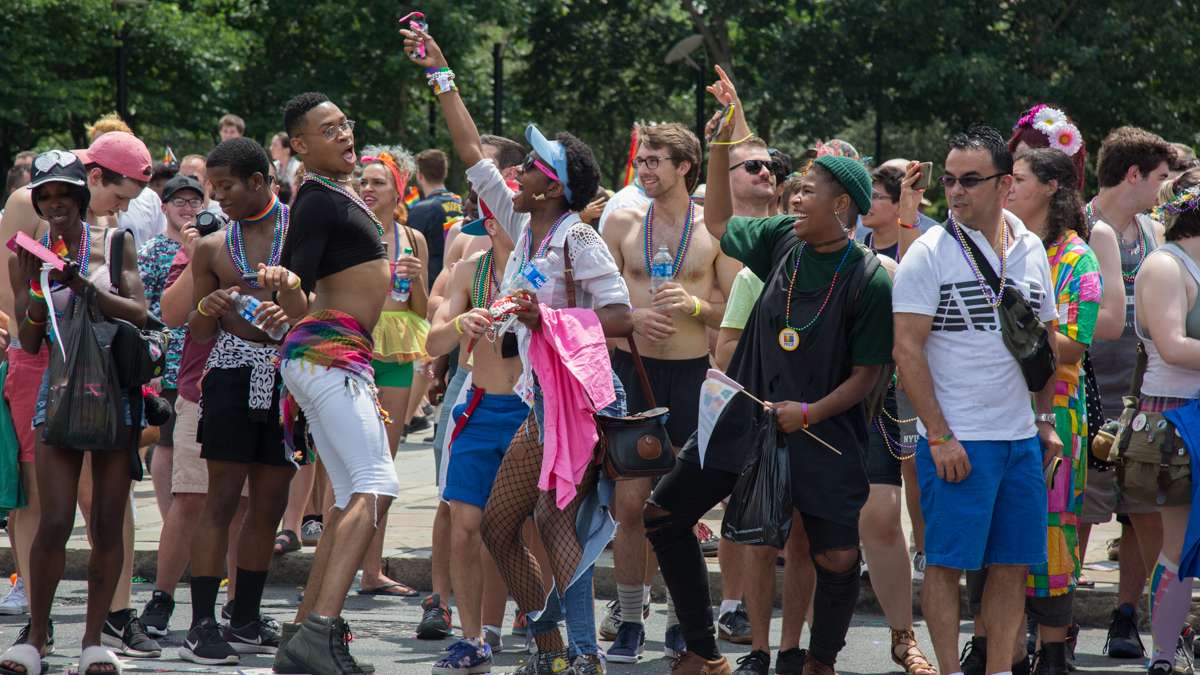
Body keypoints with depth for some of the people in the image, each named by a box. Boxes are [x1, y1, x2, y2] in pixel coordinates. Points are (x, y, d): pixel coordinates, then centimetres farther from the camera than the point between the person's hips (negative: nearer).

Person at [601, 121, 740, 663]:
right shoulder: (623, 222, 6)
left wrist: (693, 304, -16)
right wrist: (633, 317, -12)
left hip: (692, 374, -1)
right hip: (632, 369, 1)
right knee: (631, 503, -2)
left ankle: (681, 621, 15)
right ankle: (629, 622, 6)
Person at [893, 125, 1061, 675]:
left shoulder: (1030, 250, 10)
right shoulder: (930, 253, -6)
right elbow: (907, 349, -10)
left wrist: (1045, 420, 12)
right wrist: (940, 437, -14)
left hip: (1021, 438, 5)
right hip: (956, 440, -5)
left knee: (1012, 563, 7)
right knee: (947, 561, -3)